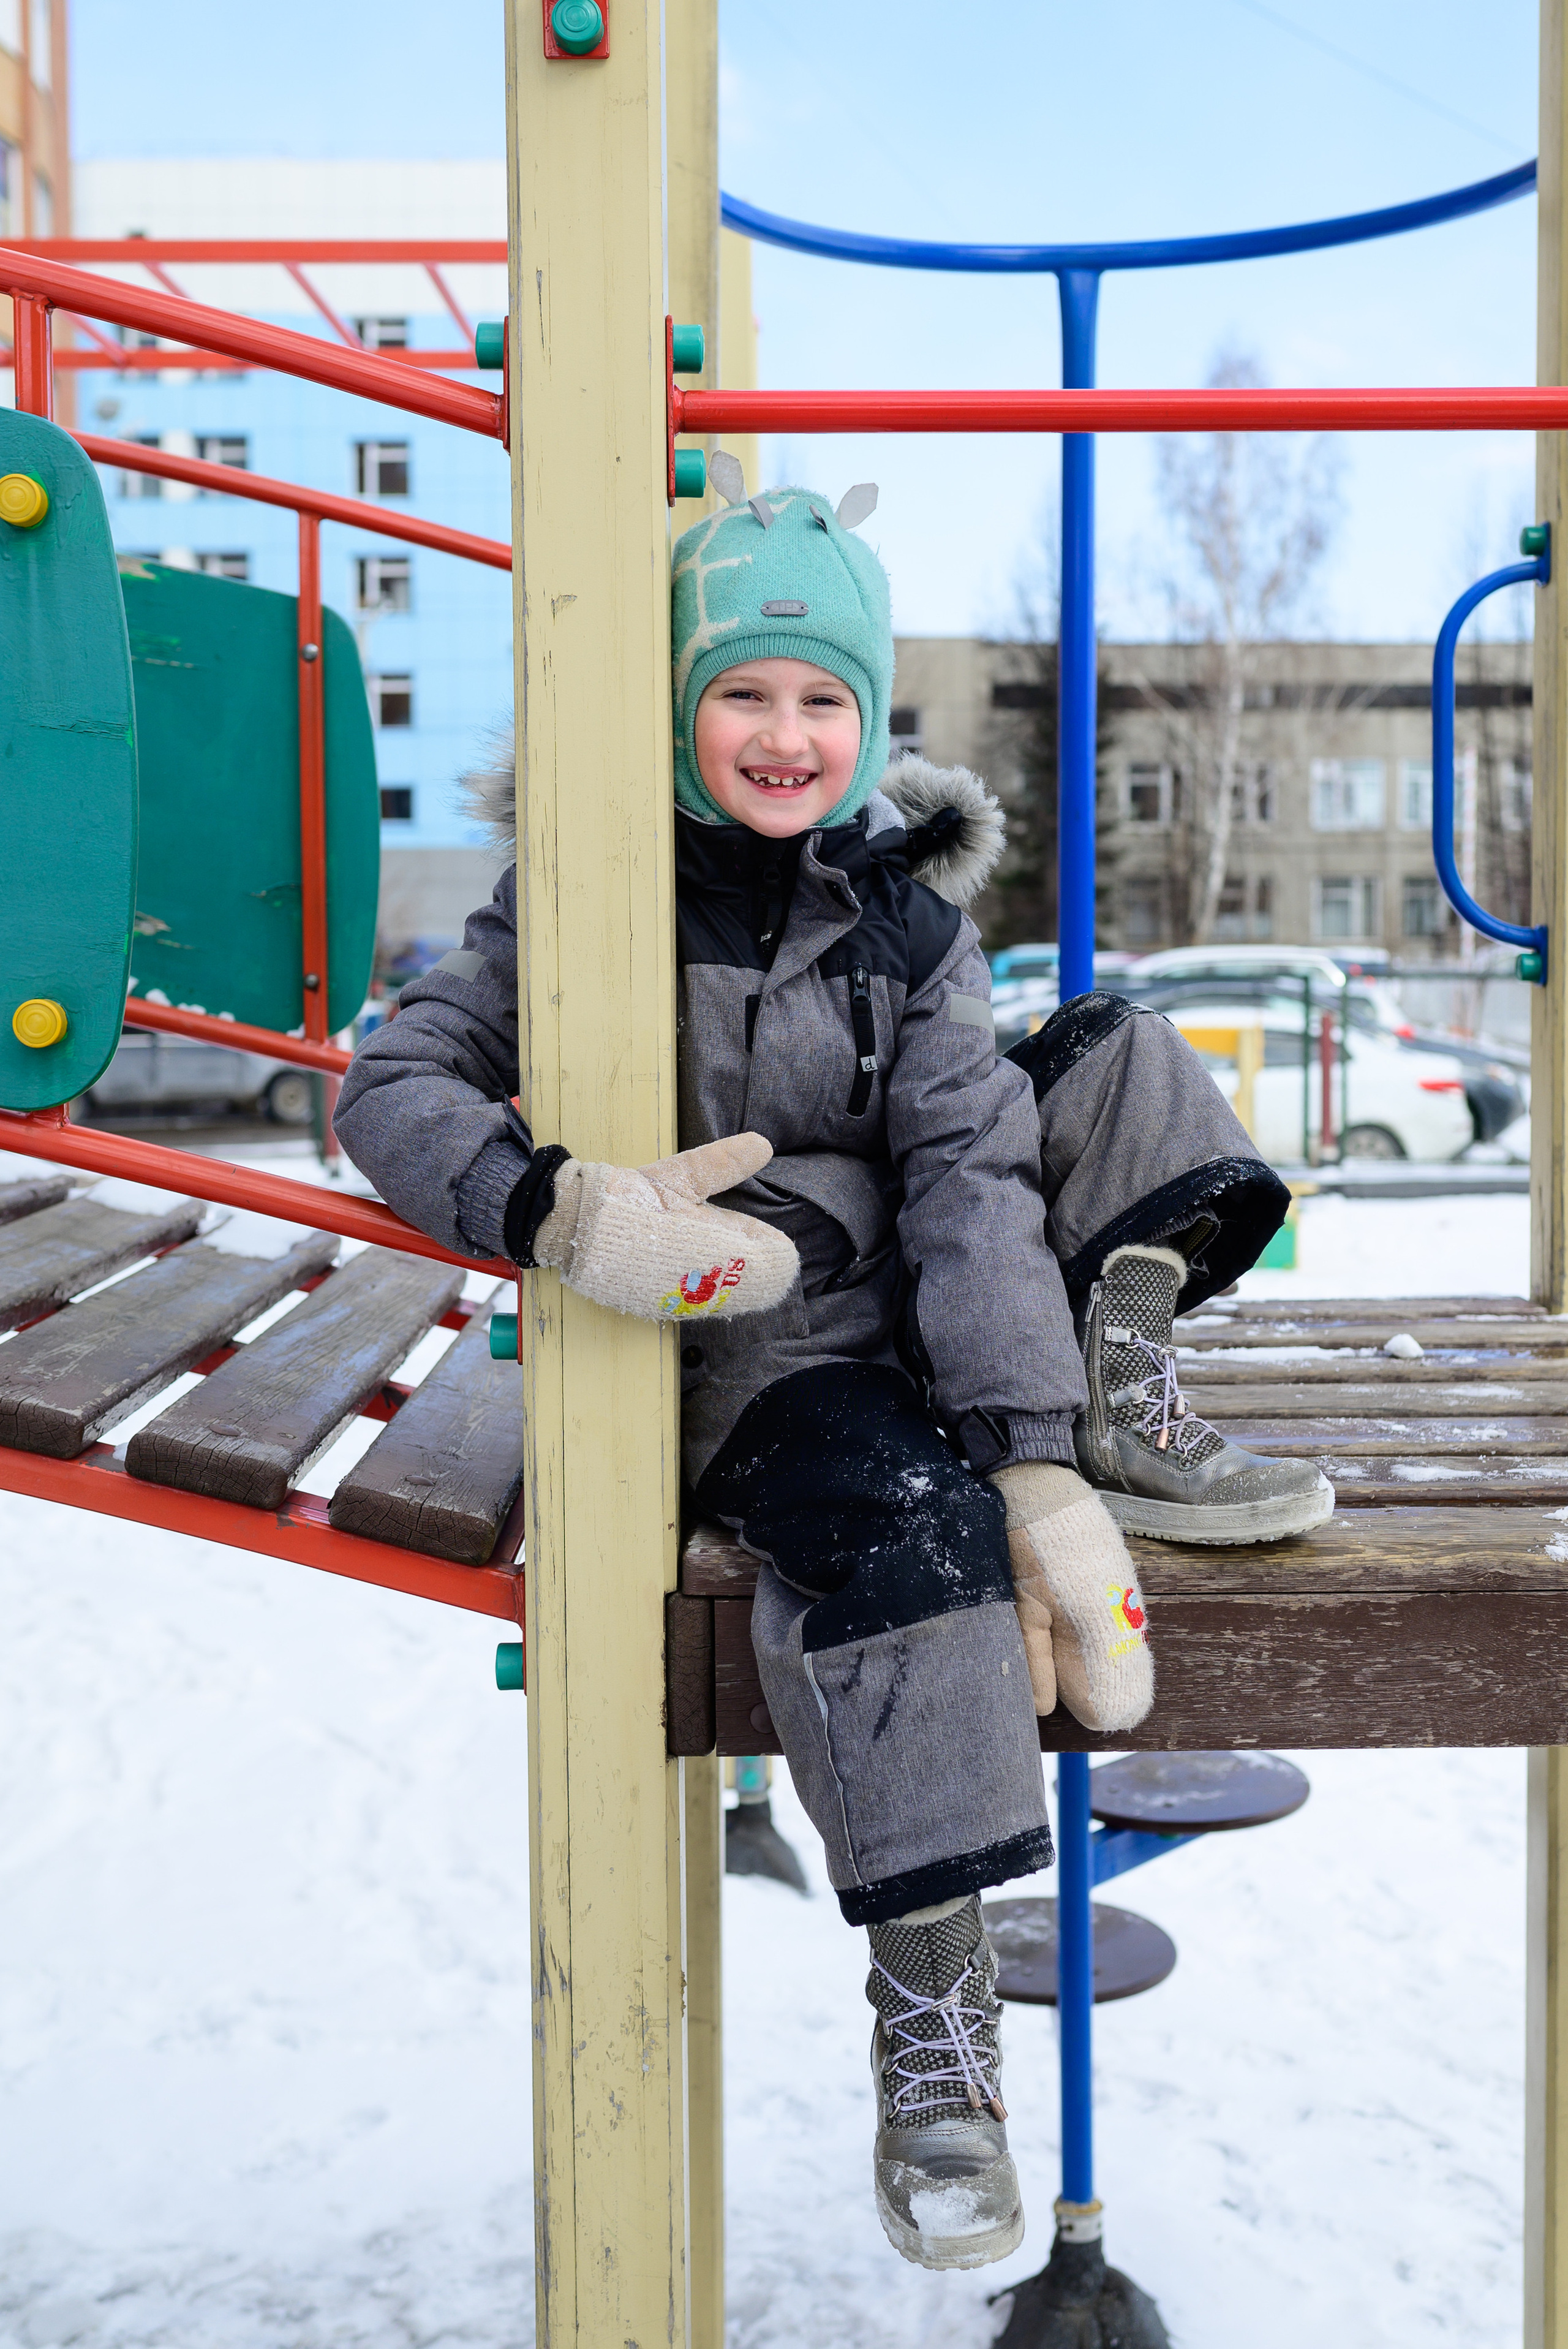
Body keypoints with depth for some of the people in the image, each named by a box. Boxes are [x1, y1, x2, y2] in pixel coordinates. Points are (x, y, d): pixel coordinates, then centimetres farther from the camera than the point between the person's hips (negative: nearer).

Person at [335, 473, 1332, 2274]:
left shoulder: (903, 901, 1)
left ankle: (1113, 1407, -13)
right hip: (724, 1330, -4)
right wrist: (560, 1210, -29)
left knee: (1119, 1061, -1)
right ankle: (931, 2010, -25)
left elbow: (972, 1170, -10)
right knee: (899, 1506, -35)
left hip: (897, 1294, 5)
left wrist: (1041, 1467, -21)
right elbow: (395, 1086, -8)